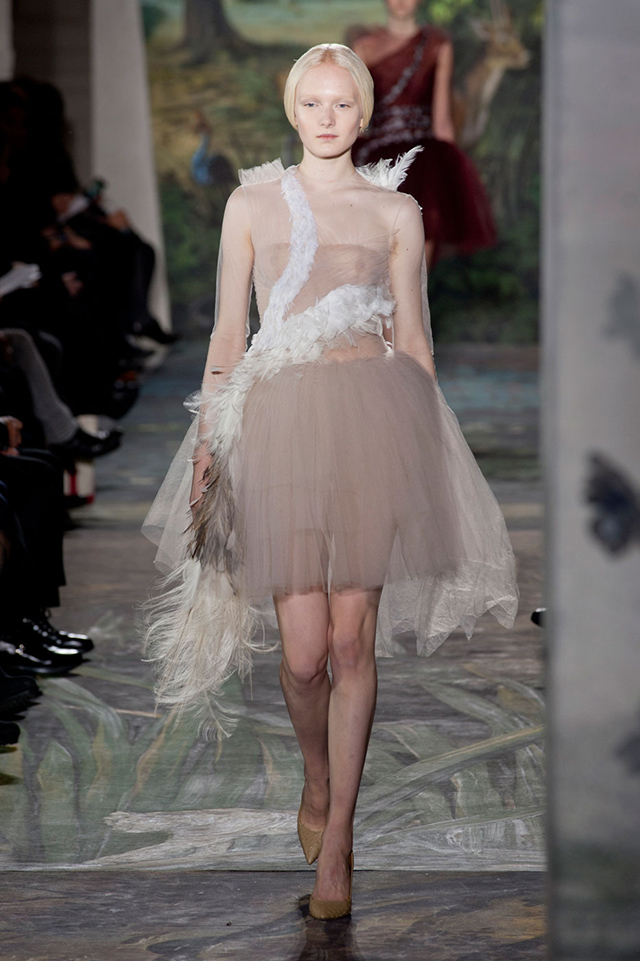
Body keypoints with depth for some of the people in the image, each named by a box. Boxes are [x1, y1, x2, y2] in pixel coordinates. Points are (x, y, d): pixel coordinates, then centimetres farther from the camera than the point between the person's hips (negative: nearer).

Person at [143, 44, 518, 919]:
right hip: (281, 418, 0)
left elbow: (413, 337, 13)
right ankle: (317, 778, 27)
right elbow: (227, 333, 10)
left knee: (353, 640, -2)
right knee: (304, 649, -5)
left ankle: (336, 841, 8)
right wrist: (205, 443, 3)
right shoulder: (253, 203, 11)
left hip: (375, 414, 0)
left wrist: (429, 445, 10)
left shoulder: (396, 211, 10)